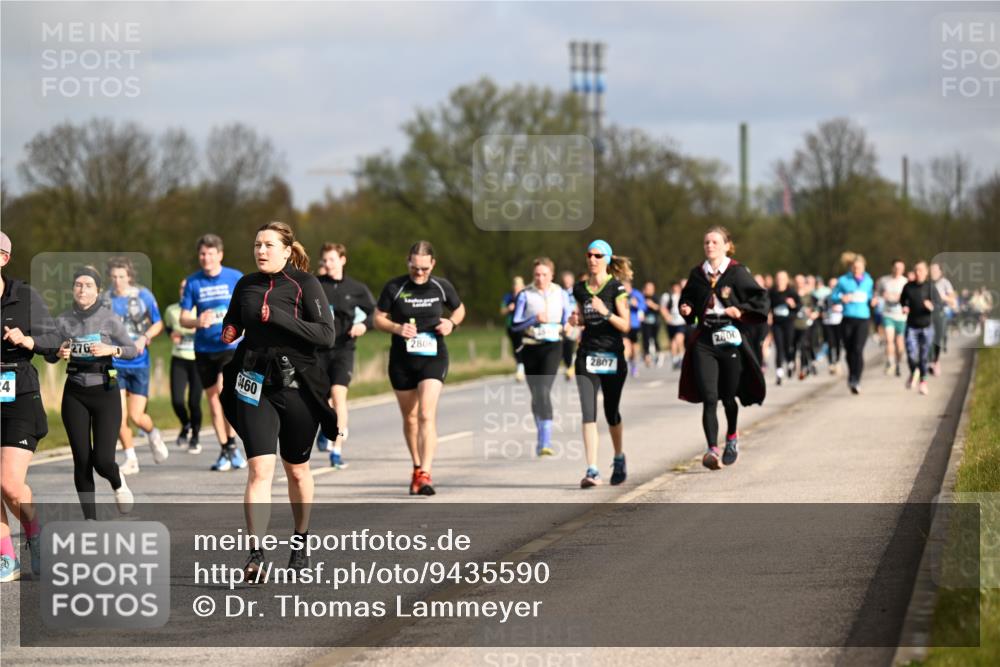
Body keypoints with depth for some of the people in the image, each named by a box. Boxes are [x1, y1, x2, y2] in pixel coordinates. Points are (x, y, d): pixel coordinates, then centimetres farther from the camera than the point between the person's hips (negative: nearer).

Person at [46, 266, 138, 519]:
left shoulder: (109, 318, -5)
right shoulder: (63, 320, 2)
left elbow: (133, 350, 1)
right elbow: (48, 355, 9)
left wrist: (111, 349, -18)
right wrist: (59, 353, -13)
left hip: (105, 390, -2)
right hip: (75, 394, 2)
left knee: (102, 460, -10)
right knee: (82, 461, 0)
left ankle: (118, 483, 26)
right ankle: (90, 520, 11)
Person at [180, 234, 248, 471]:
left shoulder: (235, 278, -1)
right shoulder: (193, 282, 4)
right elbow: (183, 318, 5)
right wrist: (197, 322, -17)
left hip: (231, 346, -3)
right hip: (204, 349, 3)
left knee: (223, 389, -23)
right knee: (213, 399, 7)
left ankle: (232, 445, -8)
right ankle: (225, 452, 18)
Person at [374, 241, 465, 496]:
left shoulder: (442, 287, 1)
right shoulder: (394, 288, -3)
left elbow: (459, 309, 18)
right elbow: (378, 319, 3)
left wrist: (452, 323, -4)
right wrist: (397, 328, -16)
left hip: (433, 358, -1)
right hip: (401, 359, 1)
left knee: (427, 414, -17)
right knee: (409, 418, 12)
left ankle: (425, 475, -22)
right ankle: (417, 468, 32)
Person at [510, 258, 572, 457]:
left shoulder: (560, 294, 5)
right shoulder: (525, 295, 1)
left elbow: (567, 320, 13)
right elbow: (515, 324, 0)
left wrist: (566, 327, -10)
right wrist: (534, 319, -16)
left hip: (552, 345, -2)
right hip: (530, 347, 2)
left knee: (544, 390, -18)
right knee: (536, 394, 10)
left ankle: (545, 442, -22)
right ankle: (542, 437, 28)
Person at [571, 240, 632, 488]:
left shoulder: (616, 288, -6)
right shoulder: (580, 289, 8)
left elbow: (626, 326, -10)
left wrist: (606, 312, -25)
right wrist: (577, 319, 1)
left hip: (612, 356, -3)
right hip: (587, 356, 3)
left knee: (611, 412, 10)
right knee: (588, 413, -11)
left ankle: (619, 460, 35)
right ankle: (592, 471, -17)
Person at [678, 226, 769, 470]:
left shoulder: (738, 273, -3)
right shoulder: (697, 274, 8)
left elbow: (761, 299, -2)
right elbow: (687, 299, 22)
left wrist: (741, 310, -15)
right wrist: (686, 309, 2)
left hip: (730, 340, -2)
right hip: (704, 342, 2)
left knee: (728, 397, 10)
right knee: (708, 399, -10)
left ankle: (732, 437, 39)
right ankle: (712, 450, -16)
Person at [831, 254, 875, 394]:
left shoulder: (868, 281, 11)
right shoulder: (843, 280, 6)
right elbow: (833, 297, 9)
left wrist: (872, 301, -1)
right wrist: (841, 298, -12)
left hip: (863, 319, -1)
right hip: (848, 319, 1)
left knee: (858, 349, -16)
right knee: (849, 350, 6)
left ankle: (856, 380, -22)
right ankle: (852, 376, 28)